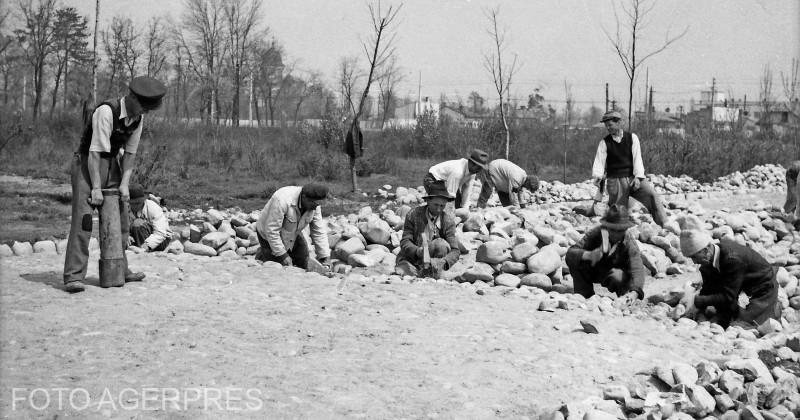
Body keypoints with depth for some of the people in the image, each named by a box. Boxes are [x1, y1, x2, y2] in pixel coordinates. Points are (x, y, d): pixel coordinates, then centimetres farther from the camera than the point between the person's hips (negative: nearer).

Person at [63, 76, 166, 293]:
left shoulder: (138, 117, -3)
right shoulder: (106, 112, -26)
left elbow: (130, 152, 4)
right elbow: (95, 152, -26)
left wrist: (124, 183, -4)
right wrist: (96, 187, -25)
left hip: (112, 164, 8)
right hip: (87, 164, -7)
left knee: (120, 217, 10)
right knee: (83, 218, -16)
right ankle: (73, 276, -18)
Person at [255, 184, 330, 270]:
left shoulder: (314, 205, -17)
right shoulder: (282, 201, -38)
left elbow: (319, 232, -10)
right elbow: (271, 231, -33)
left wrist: (324, 257, -15)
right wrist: (282, 255, -29)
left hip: (292, 233, 6)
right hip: (269, 235, -6)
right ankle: (261, 255, 21)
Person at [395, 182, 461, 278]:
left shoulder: (448, 221, -9)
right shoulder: (413, 214, -10)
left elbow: (455, 250, -15)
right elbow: (405, 241, -13)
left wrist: (444, 261, -37)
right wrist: (417, 251, -36)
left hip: (432, 259, 1)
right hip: (412, 258, -1)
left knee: (441, 243, -28)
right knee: (401, 272, -31)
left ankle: (434, 275, -12)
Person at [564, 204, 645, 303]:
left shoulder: (629, 242, -26)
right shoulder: (596, 233, -22)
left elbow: (637, 270, -38)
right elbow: (570, 254, -29)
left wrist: (634, 293, -57)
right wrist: (588, 255, -50)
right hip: (594, 271, 2)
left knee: (618, 277, -38)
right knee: (573, 260, -26)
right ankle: (584, 296, -7)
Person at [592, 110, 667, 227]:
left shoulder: (632, 137, 6)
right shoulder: (604, 143, 5)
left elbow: (637, 158, -1)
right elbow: (599, 161, -4)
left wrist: (638, 177, -15)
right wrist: (597, 176, -25)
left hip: (633, 178, 0)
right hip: (615, 180, 0)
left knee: (652, 196, -19)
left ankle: (664, 226, -21)